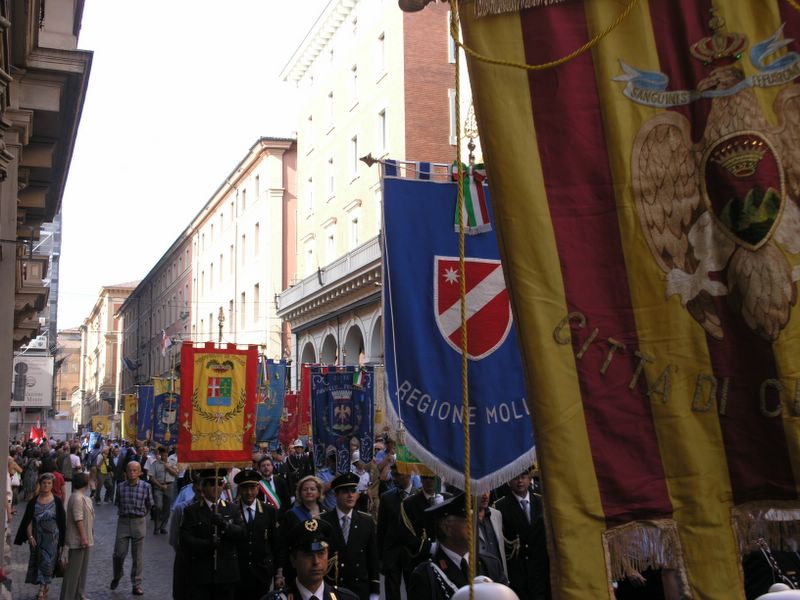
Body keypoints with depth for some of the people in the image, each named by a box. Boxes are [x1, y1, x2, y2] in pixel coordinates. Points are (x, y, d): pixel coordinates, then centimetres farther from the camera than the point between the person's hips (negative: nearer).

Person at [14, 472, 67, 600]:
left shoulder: (57, 501, -4)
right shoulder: (33, 502, 0)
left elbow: (62, 521, 0)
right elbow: (28, 521, 1)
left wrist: (61, 540, -1)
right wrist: (30, 536, -9)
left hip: (52, 537, -2)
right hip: (37, 537, 2)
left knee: (47, 562, -8)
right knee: (37, 561, 8)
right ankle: (44, 587, 24)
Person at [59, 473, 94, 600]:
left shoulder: (84, 497, 13)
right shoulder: (77, 498, -19)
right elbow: (78, 519, -23)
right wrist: (83, 537, -22)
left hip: (85, 539, 10)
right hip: (77, 539, -10)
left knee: (82, 569, 16)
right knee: (74, 570, -4)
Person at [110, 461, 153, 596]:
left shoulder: (145, 486, -5)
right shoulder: (120, 486, -1)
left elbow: (149, 505, 7)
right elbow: (117, 503, 15)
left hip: (139, 522, -1)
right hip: (123, 521, 1)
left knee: (137, 556, 5)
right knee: (119, 553, 3)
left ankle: (136, 585, 15)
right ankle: (117, 577, 32)